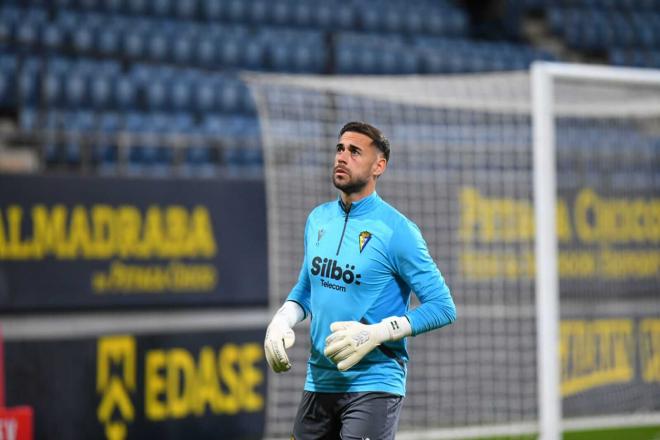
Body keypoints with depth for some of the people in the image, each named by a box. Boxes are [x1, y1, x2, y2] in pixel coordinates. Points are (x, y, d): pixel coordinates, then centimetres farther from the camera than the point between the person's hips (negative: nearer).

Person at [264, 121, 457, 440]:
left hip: (373, 385, -6)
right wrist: (281, 321, 3)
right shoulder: (318, 219, 9)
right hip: (319, 383, 6)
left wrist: (375, 334, -20)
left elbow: (443, 307, -12)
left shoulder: (397, 230, -11)